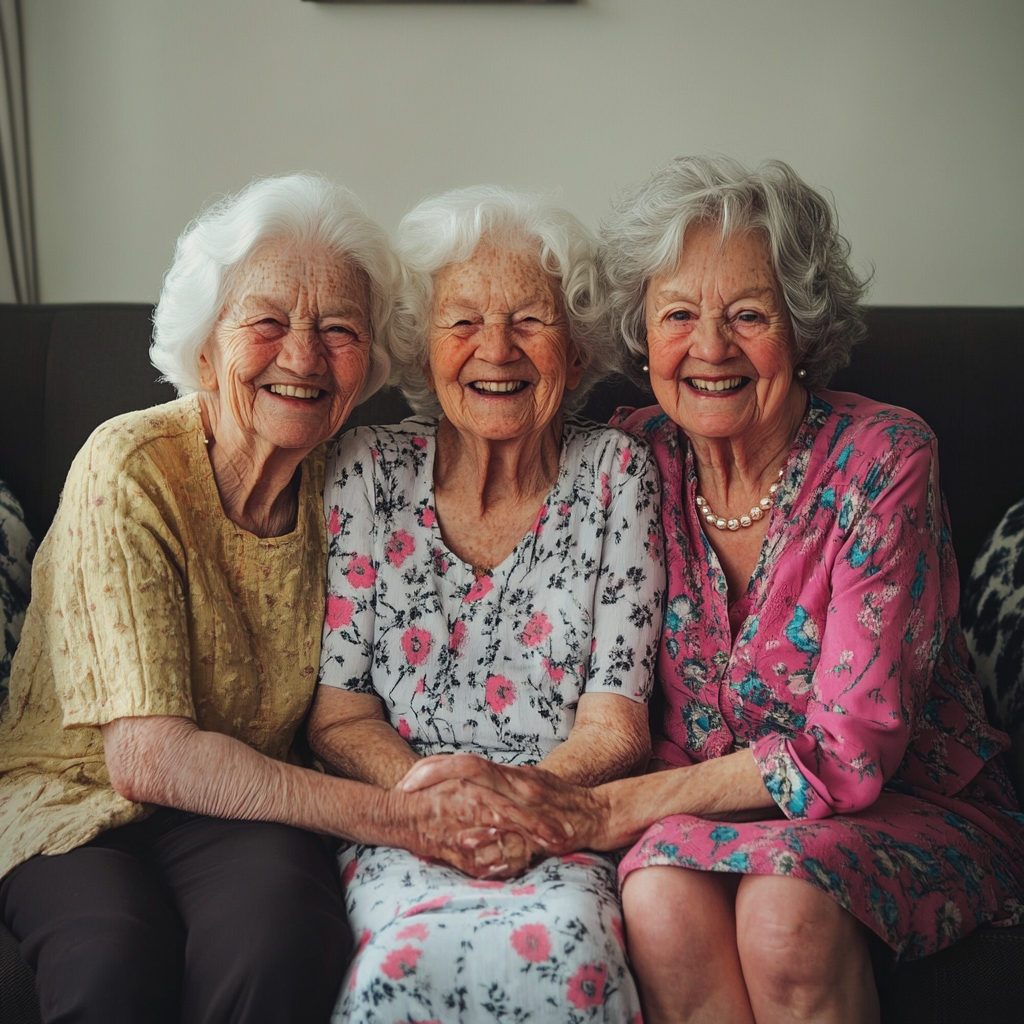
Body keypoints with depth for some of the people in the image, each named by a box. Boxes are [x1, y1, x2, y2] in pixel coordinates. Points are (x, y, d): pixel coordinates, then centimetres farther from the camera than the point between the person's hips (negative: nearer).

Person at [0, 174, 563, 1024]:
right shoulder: (132, 469, -18)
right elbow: (147, 757, -23)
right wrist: (397, 818, -28)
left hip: (251, 806, 3)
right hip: (76, 795, -2)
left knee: (277, 934, -30)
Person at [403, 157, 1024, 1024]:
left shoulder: (881, 459, -15)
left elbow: (851, 748, -19)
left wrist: (619, 806, -21)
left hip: (910, 806, -2)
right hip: (700, 816, 2)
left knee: (786, 907, -33)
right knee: (662, 897, -30)